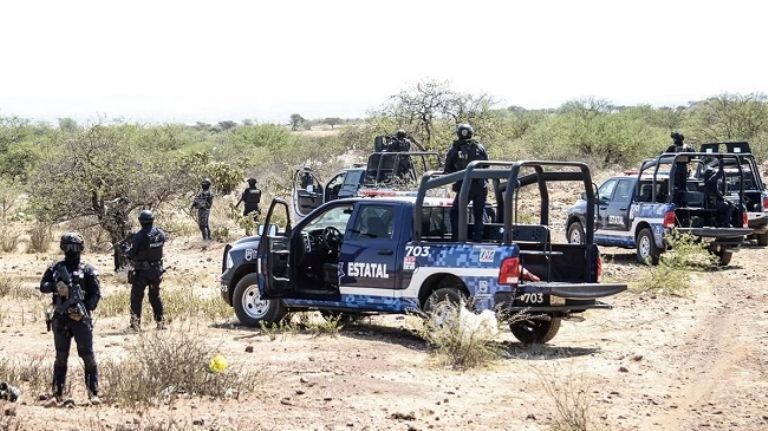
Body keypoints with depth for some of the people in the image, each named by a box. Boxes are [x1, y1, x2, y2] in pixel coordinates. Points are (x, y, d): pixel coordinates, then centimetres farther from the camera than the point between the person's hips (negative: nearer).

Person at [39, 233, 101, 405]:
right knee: (61, 357, 7)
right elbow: (43, 286, 4)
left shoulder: (87, 270, 2)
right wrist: (55, 286, -17)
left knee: (87, 355, -6)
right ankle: (57, 394, 12)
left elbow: (96, 294, -1)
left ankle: (93, 393, -4)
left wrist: (84, 310, -13)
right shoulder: (55, 268, 10)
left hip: (81, 318, -3)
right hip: (60, 318, 3)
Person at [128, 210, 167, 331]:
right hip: (157, 270, 4)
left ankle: (135, 321, -3)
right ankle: (160, 322, 19)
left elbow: (132, 254, -13)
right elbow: (166, 237, 19)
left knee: (137, 296, 6)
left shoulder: (139, 236, -19)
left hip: (142, 272, -4)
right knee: (155, 296, 19)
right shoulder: (160, 233, -5)